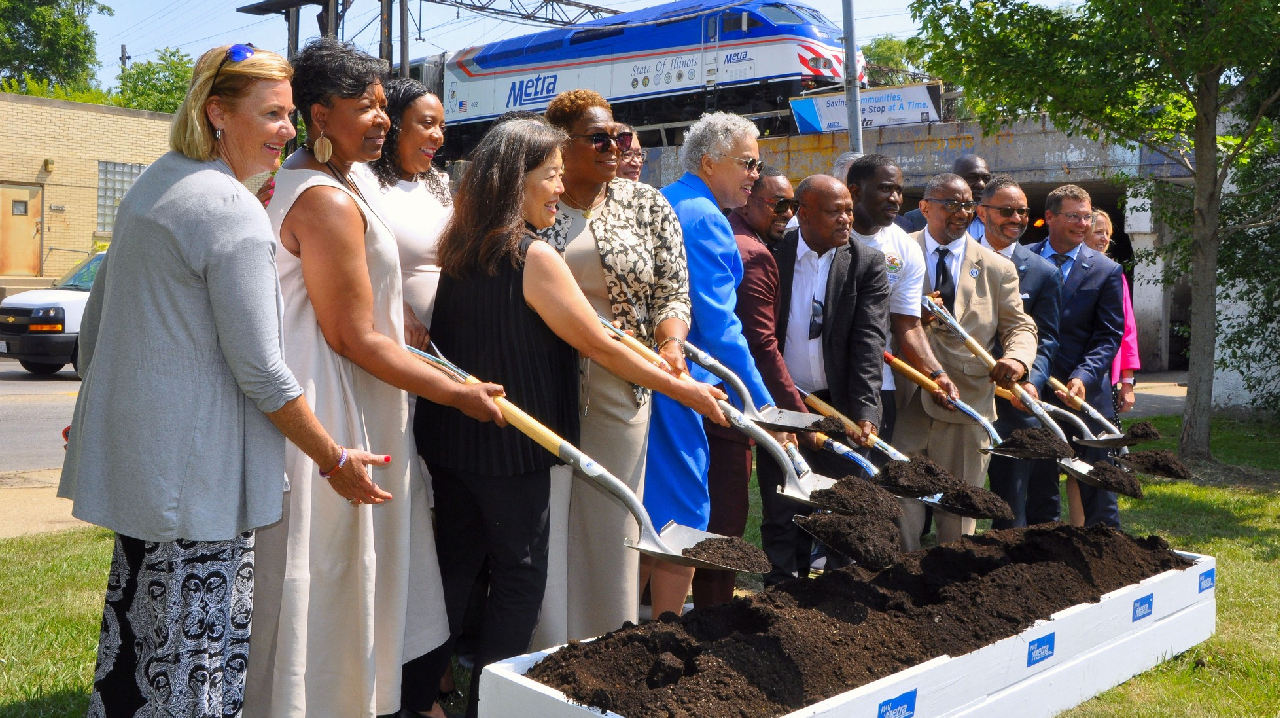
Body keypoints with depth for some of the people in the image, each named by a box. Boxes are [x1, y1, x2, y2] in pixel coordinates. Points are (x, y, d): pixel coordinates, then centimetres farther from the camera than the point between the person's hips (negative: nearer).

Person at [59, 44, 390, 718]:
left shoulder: (153, 183, 12)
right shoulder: (233, 209, -17)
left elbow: (94, 322, 21)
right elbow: (259, 370, -18)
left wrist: (96, 408, 33)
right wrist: (336, 460, -10)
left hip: (129, 449, 10)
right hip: (195, 470, -9)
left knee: (137, 637, 20)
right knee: (193, 661, 0)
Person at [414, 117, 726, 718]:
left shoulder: (460, 252, 7)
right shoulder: (533, 258, -16)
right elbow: (601, 347, -14)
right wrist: (684, 390, -7)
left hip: (450, 438, 7)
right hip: (509, 445, -7)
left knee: (456, 564, 17)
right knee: (519, 576, 6)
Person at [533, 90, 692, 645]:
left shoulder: (646, 205, 6)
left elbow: (673, 290, 5)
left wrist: (671, 346, -14)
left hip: (620, 385, 2)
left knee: (611, 518, 8)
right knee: (543, 521, 0)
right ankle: (545, 657, 12)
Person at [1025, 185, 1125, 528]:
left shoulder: (1106, 271, 1)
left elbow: (1109, 334, -3)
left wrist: (1083, 377, -18)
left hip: (1085, 391, -1)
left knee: (1095, 484, 4)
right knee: (1038, 480, 10)